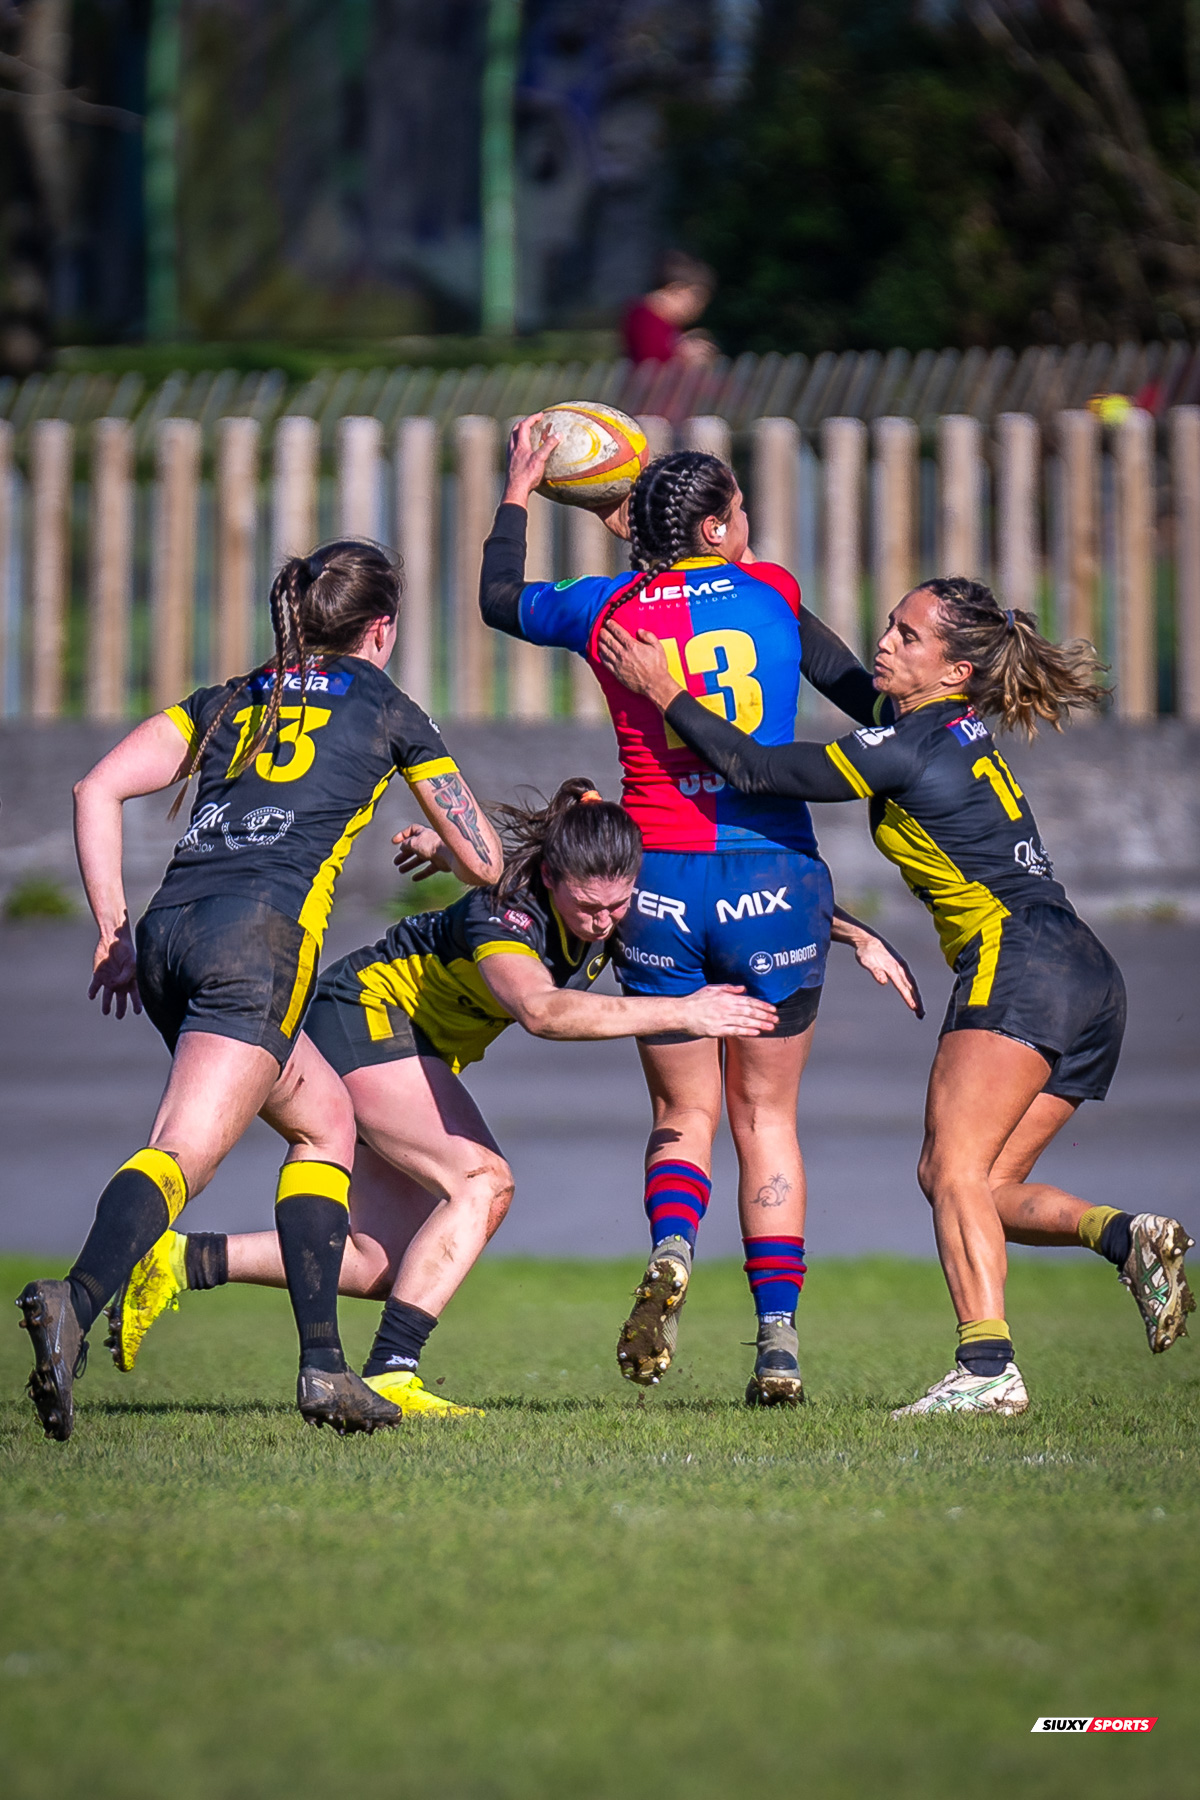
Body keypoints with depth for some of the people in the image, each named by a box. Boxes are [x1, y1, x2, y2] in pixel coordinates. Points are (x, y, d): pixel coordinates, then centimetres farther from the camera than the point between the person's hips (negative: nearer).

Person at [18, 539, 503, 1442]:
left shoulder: (226, 703, 25)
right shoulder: (386, 710, 15)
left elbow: (98, 790, 13)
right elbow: (484, 861, 23)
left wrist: (113, 933, 13)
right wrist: (434, 845, 46)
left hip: (168, 931, 6)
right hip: (261, 934, -6)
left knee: (327, 1119, 22)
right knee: (183, 1156, -19)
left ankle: (324, 1363, 13)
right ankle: (75, 1305, -46)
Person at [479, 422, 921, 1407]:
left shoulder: (607, 607, 4)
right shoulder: (771, 590, 3)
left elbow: (500, 602, 23)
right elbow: (864, 691, 12)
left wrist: (517, 498, 35)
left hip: (660, 885, 1)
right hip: (772, 878, -1)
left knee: (684, 1115, 14)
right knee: (767, 1115, 11)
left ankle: (670, 1245, -19)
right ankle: (779, 1341, 2)